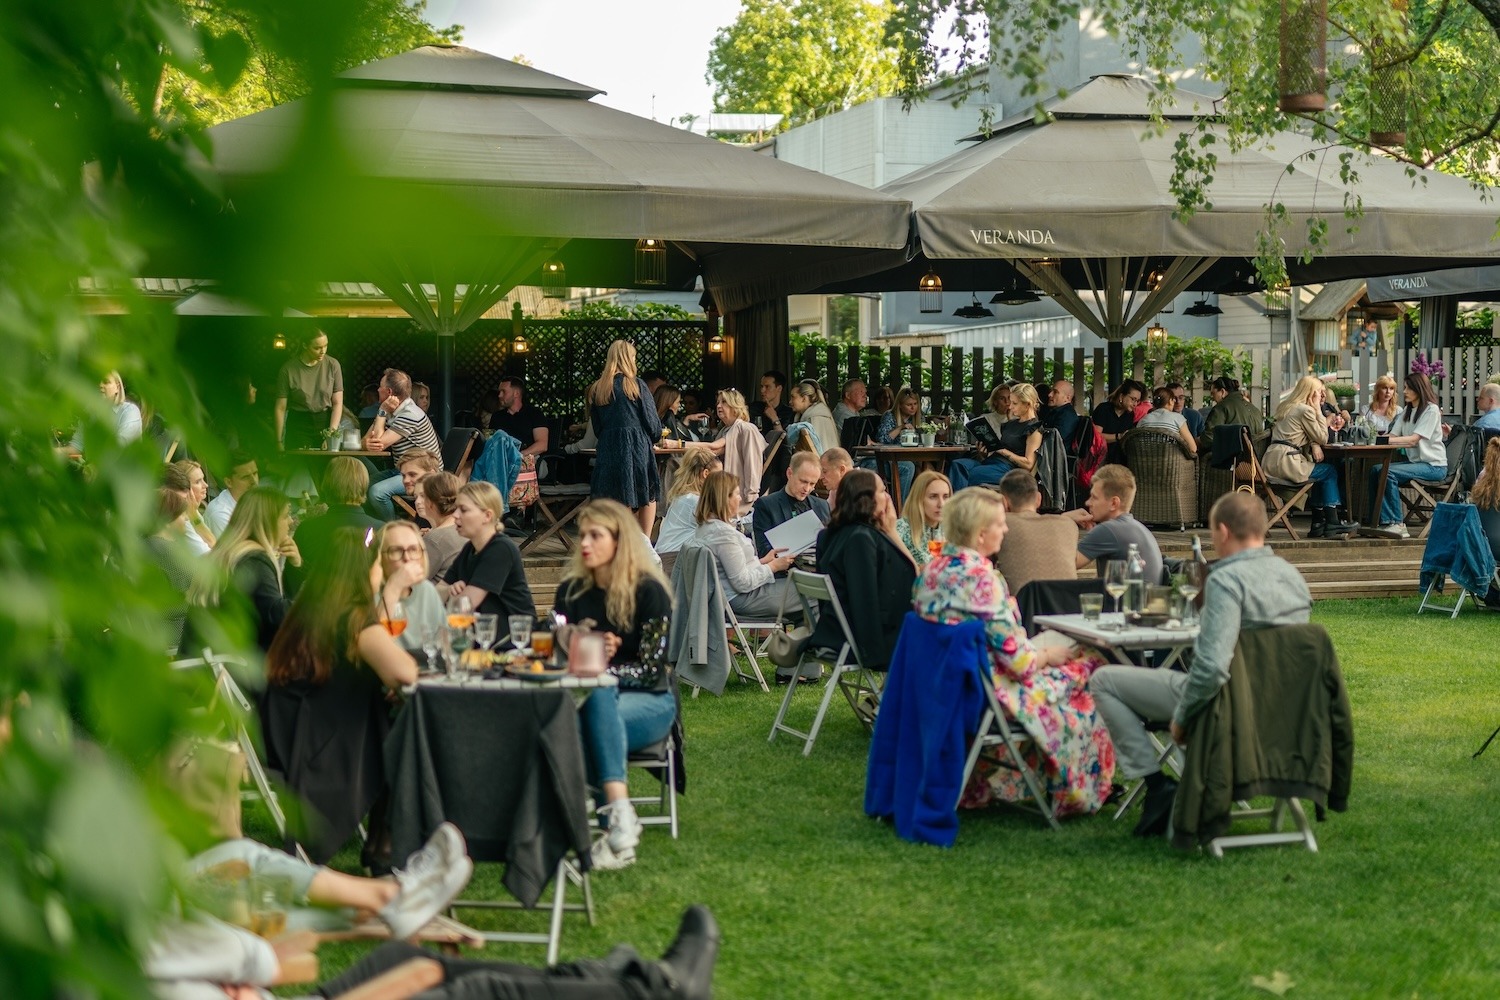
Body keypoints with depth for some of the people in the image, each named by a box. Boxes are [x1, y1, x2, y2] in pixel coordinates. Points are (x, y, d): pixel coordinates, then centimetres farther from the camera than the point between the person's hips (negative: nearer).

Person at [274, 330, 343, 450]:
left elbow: (337, 403, -1)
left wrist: (332, 430, -14)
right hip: (298, 426, -1)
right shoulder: (288, 370, -5)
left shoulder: (332, 365, -1)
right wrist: (279, 442, -4)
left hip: (326, 422, 1)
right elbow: (280, 408, -3)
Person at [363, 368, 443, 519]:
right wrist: (368, 443, -22)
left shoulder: (410, 415, -22)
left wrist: (382, 412, -16)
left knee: (377, 491, -26)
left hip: (425, 474, -10)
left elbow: (380, 443, -22)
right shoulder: (390, 411, 8)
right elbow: (366, 441, 3)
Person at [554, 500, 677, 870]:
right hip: (589, 697, 3)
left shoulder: (648, 591, -8)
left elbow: (650, 670, -13)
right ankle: (618, 815, -41)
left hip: (650, 702, -3)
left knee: (596, 699, -37)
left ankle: (618, 819, -46)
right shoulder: (572, 589, 6)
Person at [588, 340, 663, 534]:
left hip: (608, 450, 4)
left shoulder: (596, 389, 8)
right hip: (637, 450, -4)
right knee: (648, 496, 9)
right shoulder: (636, 385, -6)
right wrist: (654, 438, 16)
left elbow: (596, 427, 14)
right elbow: (652, 421, -3)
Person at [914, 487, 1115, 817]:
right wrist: (1046, 656, -1)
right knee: (1087, 669, 7)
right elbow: (1016, 658, -22)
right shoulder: (981, 578, -23)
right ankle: (1078, 791, 22)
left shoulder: (935, 567, 2)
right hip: (989, 690, -9)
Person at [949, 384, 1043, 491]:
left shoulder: (1034, 428, 1)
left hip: (1008, 468, -8)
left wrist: (1005, 452, -10)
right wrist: (983, 454, 4)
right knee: (957, 464, -22)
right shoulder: (1011, 424, 27)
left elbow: (1028, 464, -8)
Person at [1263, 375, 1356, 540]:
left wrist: (1314, 444, 3)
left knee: (1327, 470, 22)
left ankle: (1318, 524, 19)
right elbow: (1323, 438, -2)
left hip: (1271, 462, 9)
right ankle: (1332, 522, 7)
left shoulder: (1287, 407, 21)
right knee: (1330, 471, 5)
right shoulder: (1305, 410, -9)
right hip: (1285, 462, -9)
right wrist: (1318, 409, 1)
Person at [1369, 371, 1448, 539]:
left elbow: (1414, 439, -20)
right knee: (1376, 470, -14)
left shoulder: (1431, 410, -9)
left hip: (1433, 466, -8)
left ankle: (1396, 524, -25)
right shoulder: (1407, 410, 17)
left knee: (1388, 473, -28)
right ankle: (1381, 520, -20)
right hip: (1414, 462, 8)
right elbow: (1394, 435, 8)